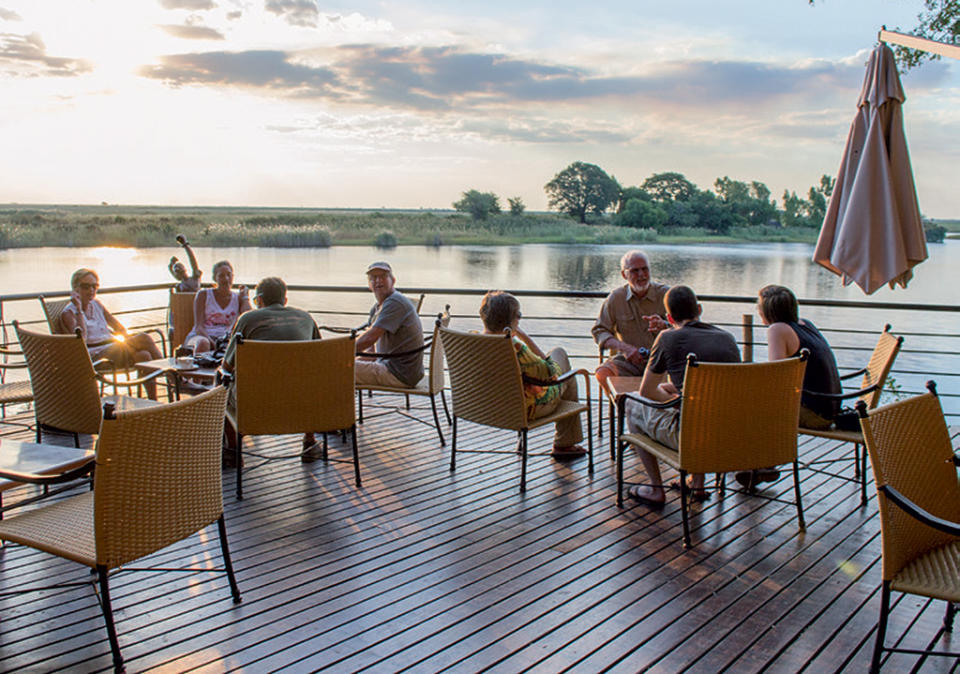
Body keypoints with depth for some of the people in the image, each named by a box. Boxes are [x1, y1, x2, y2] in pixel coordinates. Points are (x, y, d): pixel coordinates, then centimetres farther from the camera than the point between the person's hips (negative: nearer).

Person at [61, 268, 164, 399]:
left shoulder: (96, 304, 18)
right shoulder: (68, 313, -1)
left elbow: (120, 329, 22)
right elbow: (81, 340, -20)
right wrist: (79, 309, -16)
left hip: (113, 348, 6)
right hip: (96, 356, -6)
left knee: (143, 355, -30)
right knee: (143, 338, -27)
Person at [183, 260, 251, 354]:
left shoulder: (238, 298, 13)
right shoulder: (203, 295, 7)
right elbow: (198, 327, -2)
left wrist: (245, 296, 5)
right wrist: (213, 343, -22)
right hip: (201, 336, -2)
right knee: (202, 343, -40)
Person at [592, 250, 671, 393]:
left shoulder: (665, 294, -1)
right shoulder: (615, 298, 3)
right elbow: (599, 331, 3)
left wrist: (664, 325, -30)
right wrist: (623, 347, -16)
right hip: (629, 360, 1)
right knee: (603, 373, -26)